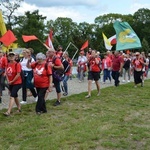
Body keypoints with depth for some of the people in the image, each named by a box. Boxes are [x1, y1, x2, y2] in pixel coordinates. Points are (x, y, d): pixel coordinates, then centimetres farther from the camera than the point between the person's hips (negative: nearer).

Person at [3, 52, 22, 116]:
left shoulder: (17, 64, -15)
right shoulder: (8, 64, 5)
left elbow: (18, 74, -19)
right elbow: (6, 73, 10)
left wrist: (12, 81, -14)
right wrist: (8, 81, -5)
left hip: (17, 83, -7)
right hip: (10, 83, 7)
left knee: (12, 96, -14)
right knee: (15, 96, 18)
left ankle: (8, 112, -17)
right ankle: (19, 108, 34)